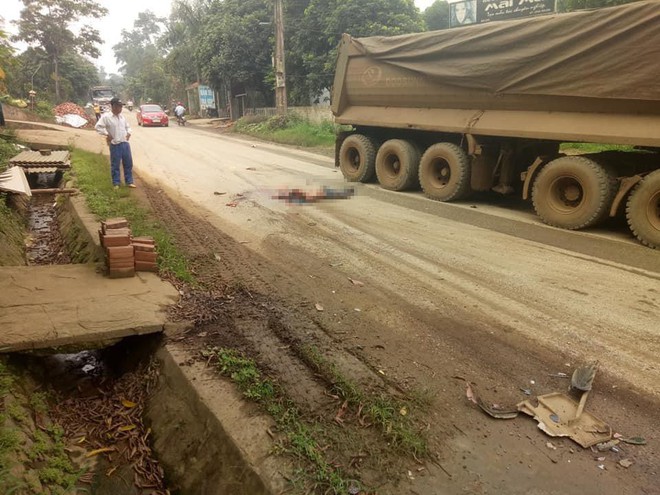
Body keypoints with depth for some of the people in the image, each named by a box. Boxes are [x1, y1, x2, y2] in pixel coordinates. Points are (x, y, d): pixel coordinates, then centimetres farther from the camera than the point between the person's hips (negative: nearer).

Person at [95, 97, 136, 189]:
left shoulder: (122, 117, 12)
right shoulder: (106, 117, -7)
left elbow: (127, 126, 28)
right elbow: (98, 127, -11)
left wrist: (128, 133, 10)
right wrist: (107, 134, -14)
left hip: (125, 143, 6)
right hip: (115, 145, -6)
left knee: (128, 163, 9)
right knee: (115, 165, 2)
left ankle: (129, 182, 19)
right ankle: (116, 183, 12)